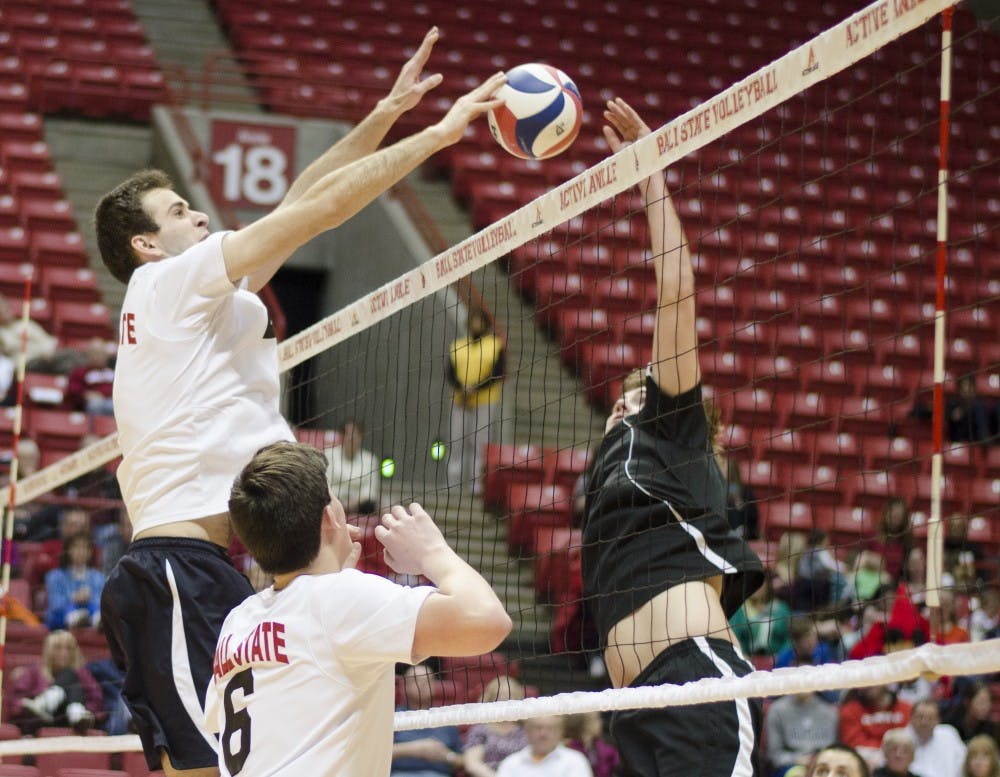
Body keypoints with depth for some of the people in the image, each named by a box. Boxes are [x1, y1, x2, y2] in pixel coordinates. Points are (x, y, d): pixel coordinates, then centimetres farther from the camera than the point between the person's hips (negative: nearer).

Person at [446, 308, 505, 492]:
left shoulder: (496, 345, 3)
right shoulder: (456, 346, 12)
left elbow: (497, 374, -6)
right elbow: (451, 374, 5)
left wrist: (475, 389, -17)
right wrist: (461, 388, -16)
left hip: (485, 401, -3)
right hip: (461, 401, 3)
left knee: (479, 441, -6)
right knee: (457, 442, 0)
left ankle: (478, 481, -5)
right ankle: (455, 482, 3)